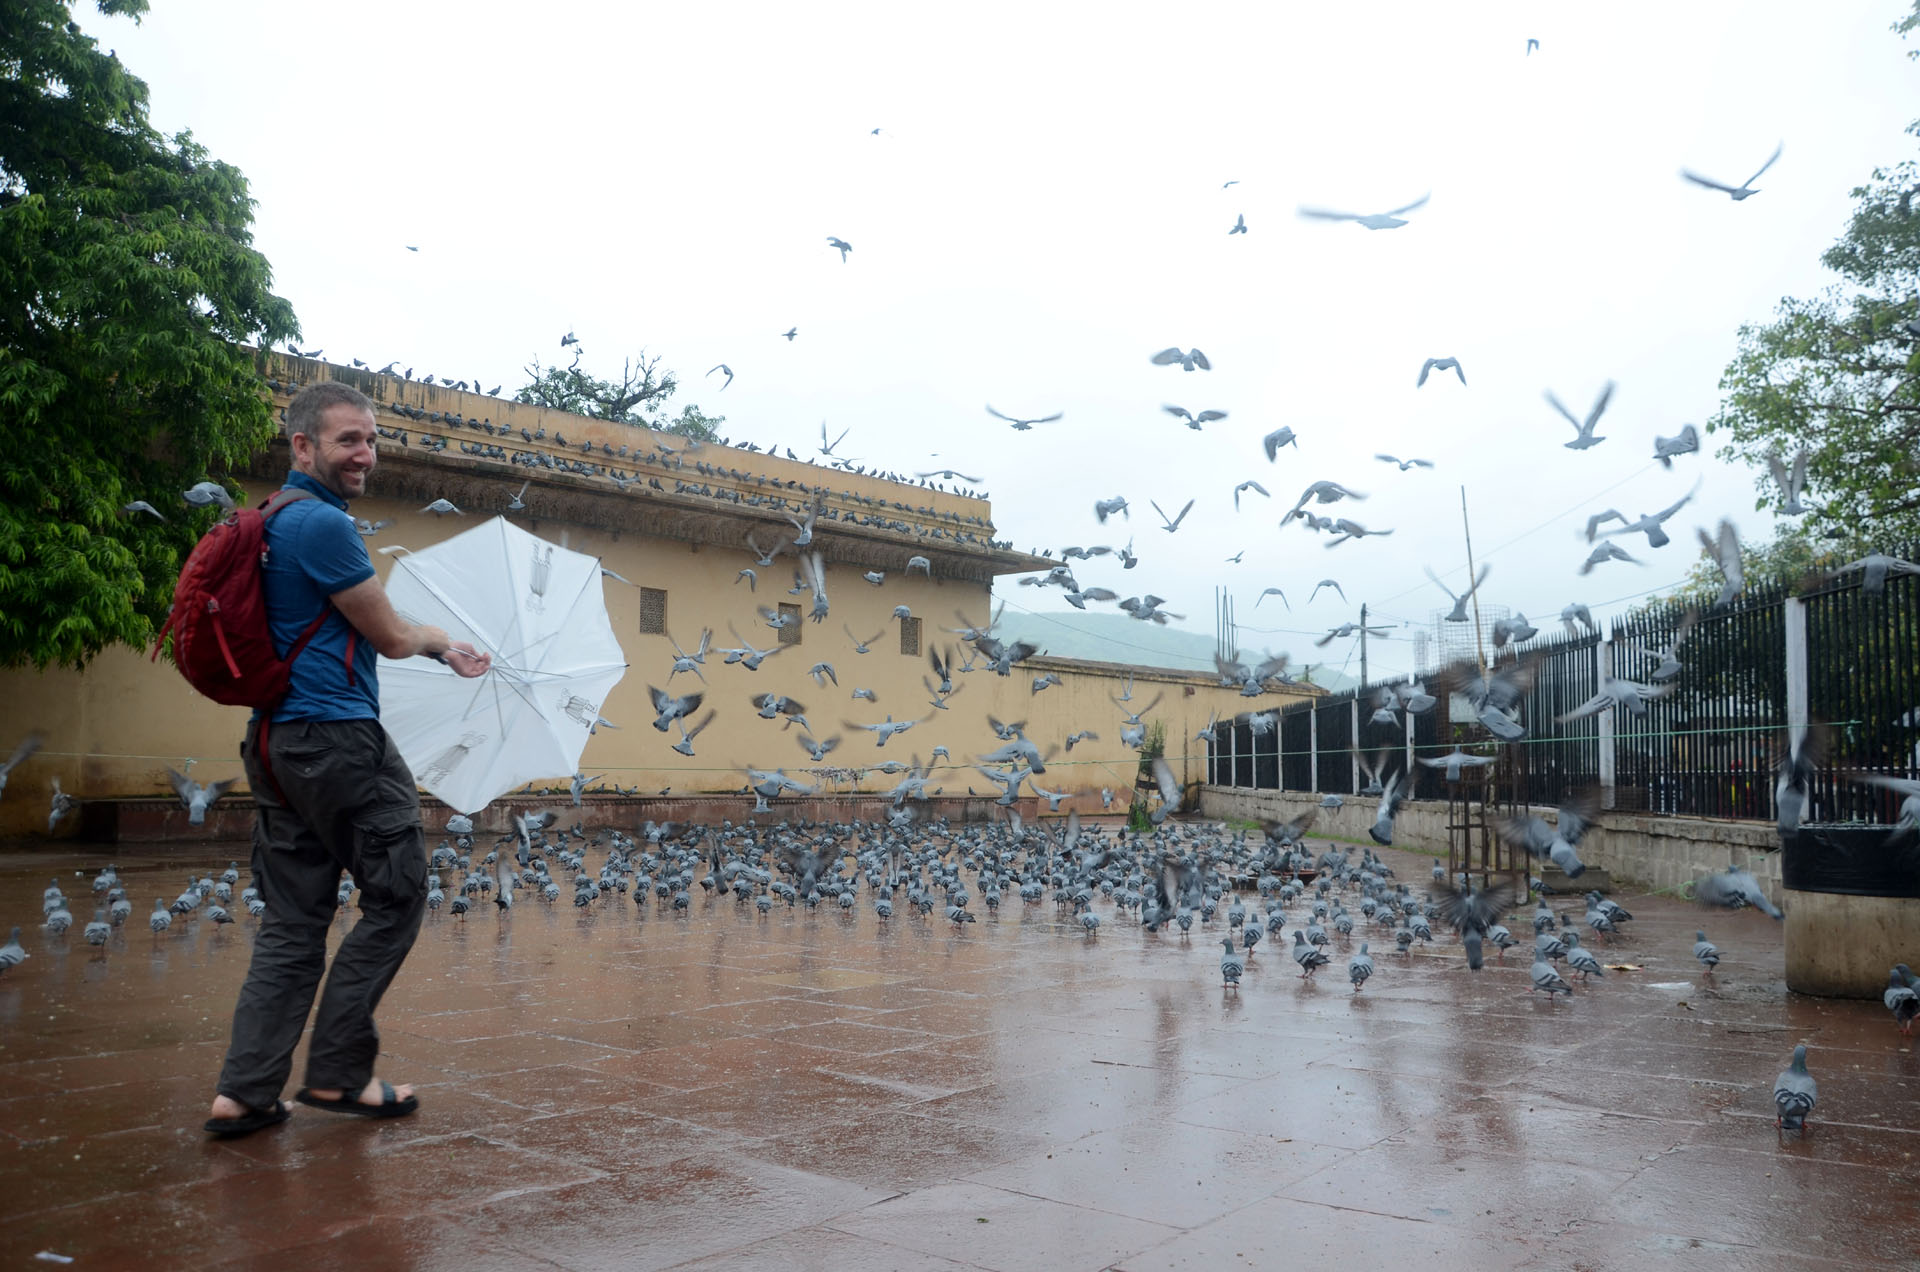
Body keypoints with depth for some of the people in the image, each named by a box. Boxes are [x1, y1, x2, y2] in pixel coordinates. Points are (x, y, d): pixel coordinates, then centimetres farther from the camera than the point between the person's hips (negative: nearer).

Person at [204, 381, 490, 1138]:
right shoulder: (322, 522, -13)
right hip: (337, 737, -10)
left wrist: (440, 650, 25)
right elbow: (390, 637, -8)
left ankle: (244, 1091, 10)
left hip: (276, 743, 10)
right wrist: (438, 640, 14)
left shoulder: (270, 522, 19)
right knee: (396, 900, 1)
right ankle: (336, 1073, 5)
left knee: (293, 921, 11)